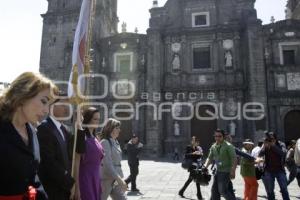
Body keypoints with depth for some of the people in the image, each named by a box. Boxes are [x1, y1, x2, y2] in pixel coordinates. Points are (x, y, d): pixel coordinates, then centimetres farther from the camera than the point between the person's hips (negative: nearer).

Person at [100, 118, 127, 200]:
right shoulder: (105, 142, -15)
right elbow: (107, 164, -22)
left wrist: (120, 179, 16)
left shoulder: (116, 143, 10)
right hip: (106, 180, -8)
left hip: (115, 181, 8)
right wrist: (119, 179, -24)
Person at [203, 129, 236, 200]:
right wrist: (205, 165, -6)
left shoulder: (228, 146, -12)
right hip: (217, 171, 7)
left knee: (222, 190, -7)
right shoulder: (213, 146, 6)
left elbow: (234, 159, -14)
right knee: (214, 189, 12)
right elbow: (210, 158, 10)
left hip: (225, 171, -7)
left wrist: (232, 171, -20)